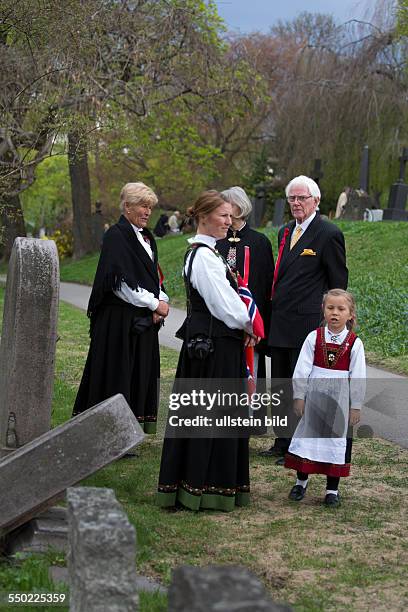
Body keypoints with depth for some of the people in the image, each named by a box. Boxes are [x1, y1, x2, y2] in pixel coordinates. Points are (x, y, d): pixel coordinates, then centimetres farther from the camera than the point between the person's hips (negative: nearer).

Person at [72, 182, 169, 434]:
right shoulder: (116, 236, -11)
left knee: (141, 373, 9)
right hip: (120, 318, -8)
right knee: (118, 372, -4)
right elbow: (120, 282, -17)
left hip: (144, 319, 8)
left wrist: (162, 301, -3)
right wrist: (155, 303, -14)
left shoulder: (147, 237, 15)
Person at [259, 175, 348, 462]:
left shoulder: (329, 234, -9)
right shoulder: (286, 232, 15)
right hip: (280, 325, 8)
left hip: (307, 323, -8)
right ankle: (283, 442, 26)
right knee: (282, 386, 15)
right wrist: (274, 313, 14)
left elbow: (338, 283, -7)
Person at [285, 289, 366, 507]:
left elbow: (358, 377, -2)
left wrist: (355, 406, -2)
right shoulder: (314, 337, -3)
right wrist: (299, 396, -4)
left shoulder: (354, 343, -5)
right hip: (314, 396, 1)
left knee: (336, 439, 7)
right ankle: (301, 480, 25)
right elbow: (302, 369, -2)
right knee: (308, 435, 7)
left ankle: (332, 488, 18)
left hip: (339, 399, 0)